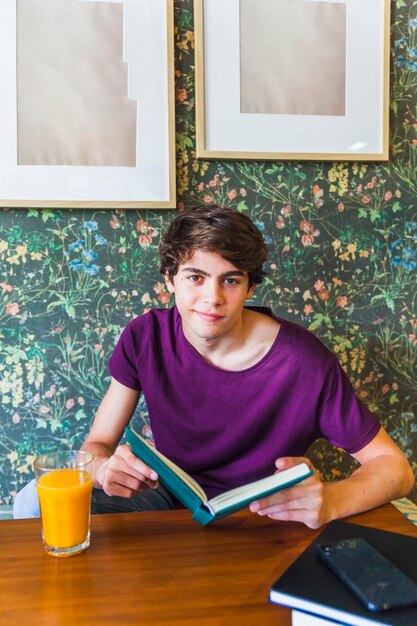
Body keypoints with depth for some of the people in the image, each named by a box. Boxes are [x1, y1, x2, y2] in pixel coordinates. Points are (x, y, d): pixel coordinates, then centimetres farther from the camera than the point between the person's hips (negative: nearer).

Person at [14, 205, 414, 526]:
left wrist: (329, 501, -37)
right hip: (170, 498, 4)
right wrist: (105, 468, -32)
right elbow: (96, 445, -6)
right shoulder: (145, 338, -11)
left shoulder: (303, 361, -23)